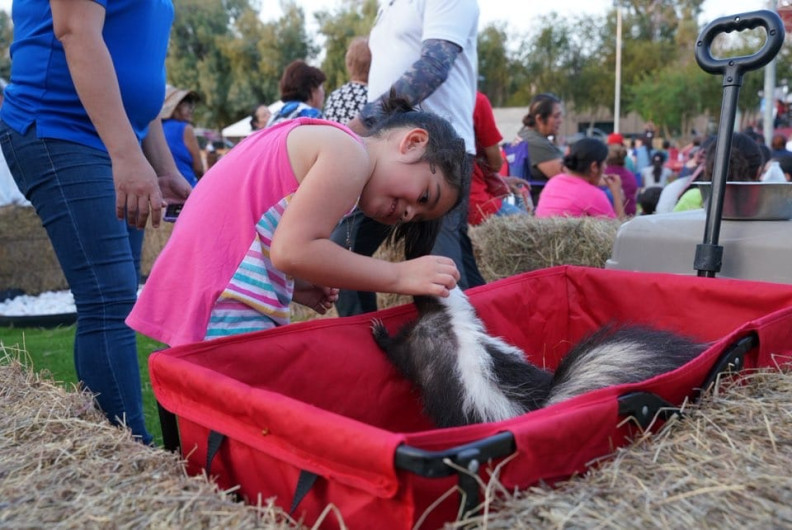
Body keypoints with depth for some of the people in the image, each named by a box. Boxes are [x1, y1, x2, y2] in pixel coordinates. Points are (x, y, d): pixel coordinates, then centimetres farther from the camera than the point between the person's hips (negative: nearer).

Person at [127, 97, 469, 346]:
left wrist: (294, 286, 7)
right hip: (226, 318, -10)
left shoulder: (317, 140, 19)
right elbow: (293, 250, -22)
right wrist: (399, 276, -17)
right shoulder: (349, 154, -10)